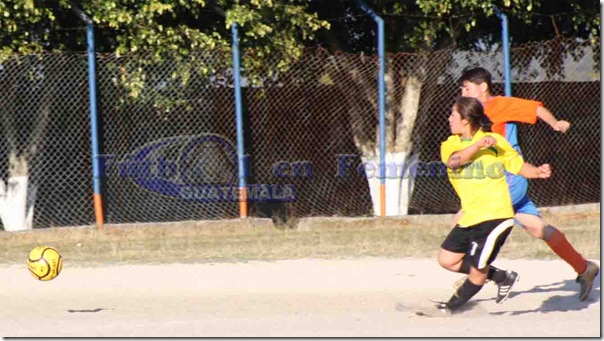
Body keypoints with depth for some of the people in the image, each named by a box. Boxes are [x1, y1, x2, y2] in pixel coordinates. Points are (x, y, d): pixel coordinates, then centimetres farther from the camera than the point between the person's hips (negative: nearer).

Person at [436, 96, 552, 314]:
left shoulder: (495, 141, -3)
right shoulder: (450, 145, 5)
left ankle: (452, 306, 22)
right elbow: (454, 161, -18)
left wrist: (538, 172, -15)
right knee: (447, 260, 6)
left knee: (478, 272, -4)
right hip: (470, 218, 5)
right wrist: (478, 145, -33)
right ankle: (501, 277, 20)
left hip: (495, 217, -5)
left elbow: (519, 166, 5)